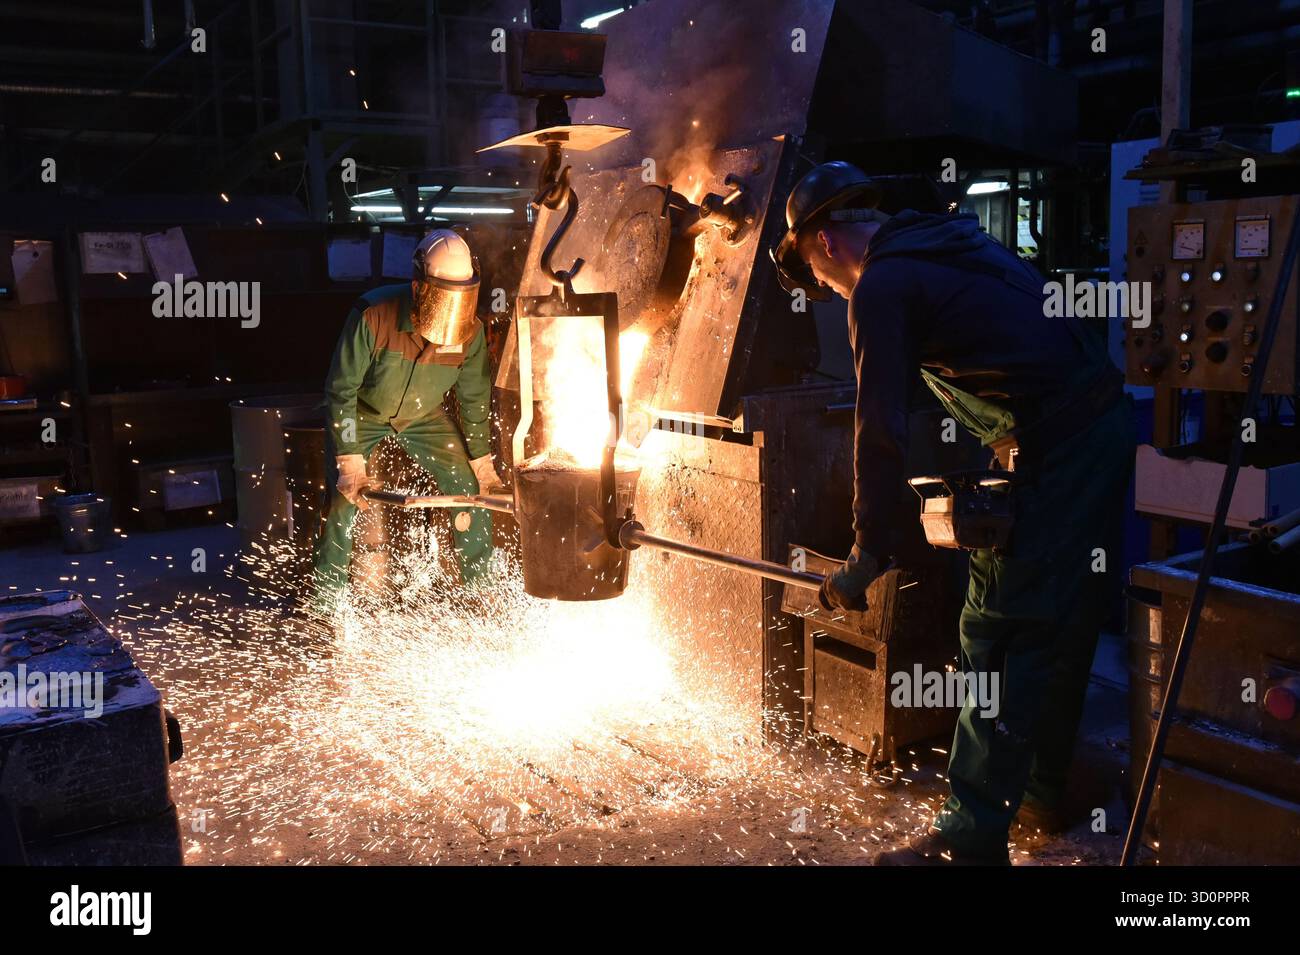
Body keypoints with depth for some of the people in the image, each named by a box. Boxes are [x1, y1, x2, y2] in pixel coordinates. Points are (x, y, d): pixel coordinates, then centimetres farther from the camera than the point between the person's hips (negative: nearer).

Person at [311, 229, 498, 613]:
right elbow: (341, 389, -26)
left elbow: (475, 398, -6)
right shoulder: (373, 316, -33)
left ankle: (481, 586, 13)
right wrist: (349, 460, -29)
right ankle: (326, 598, 0)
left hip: (424, 415, 3)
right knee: (345, 495, -15)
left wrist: (481, 457, 1)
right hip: (363, 413, -3)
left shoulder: (469, 331, -22)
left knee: (469, 489, -4)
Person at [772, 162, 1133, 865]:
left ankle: (971, 838, 2)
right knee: (1060, 628, 17)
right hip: (1105, 425, 10)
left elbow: (881, 429, -15)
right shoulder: (948, 240, 18)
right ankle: (1040, 794, 32)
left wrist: (867, 553, -9)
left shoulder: (882, 288, -10)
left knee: (997, 640, -5)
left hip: (1057, 450, -10)